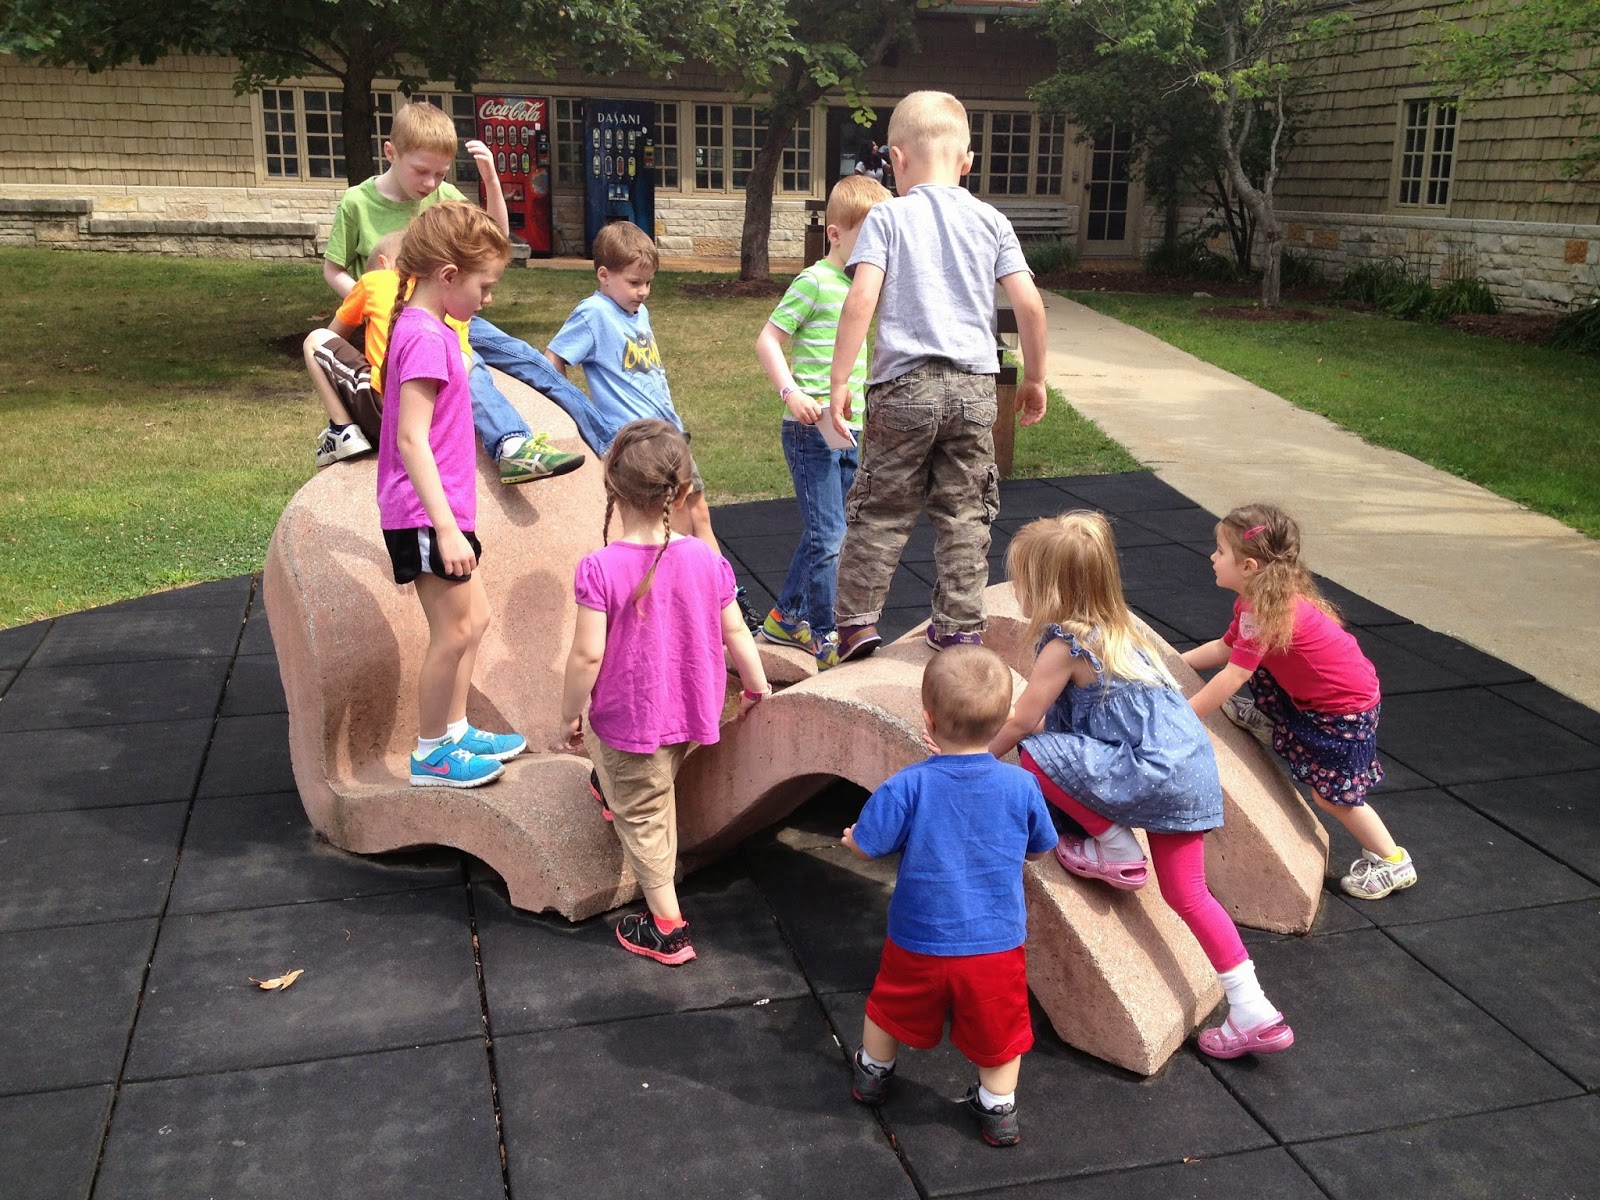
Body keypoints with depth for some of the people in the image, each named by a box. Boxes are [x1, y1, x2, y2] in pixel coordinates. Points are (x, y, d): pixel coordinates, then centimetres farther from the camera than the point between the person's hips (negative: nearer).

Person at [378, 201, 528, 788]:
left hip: (437, 509, 10)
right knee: (454, 631, -1)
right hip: (427, 513, -10)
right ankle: (431, 754, 12)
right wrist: (447, 527, -26)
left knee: (475, 617, 17)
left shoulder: (421, 327, 12)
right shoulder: (426, 337, -19)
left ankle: (455, 731, 29)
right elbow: (412, 439, -24)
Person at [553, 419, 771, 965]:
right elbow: (734, 632, -1)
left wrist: (568, 717, -6)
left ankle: (666, 928, 20)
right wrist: (757, 686, 16)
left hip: (630, 717, -3)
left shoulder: (600, 568, -22)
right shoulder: (705, 559, -10)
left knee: (643, 818, 12)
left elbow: (588, 655, -20)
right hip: (693, 712, 3)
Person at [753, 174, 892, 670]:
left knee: (824, 532, 16)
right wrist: (791, 392, -24)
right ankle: (825, 638, 4)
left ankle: (786, 618, 31)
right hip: (813, 429, -8)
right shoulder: (815, 282, -11)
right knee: (828, 535, -7)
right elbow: (767, 341, -12)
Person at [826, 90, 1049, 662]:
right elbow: (1029, 304, 2)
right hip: (974, 386, 3)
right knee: (964, 513, 11)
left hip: (904, 385, -2)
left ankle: (858, 620, 12)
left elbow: (861, 300, -12)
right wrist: (1035, 379, 13)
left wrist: (838, 380, -8)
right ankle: (960, 627, 16)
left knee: (881, 510, 8)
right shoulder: (991, 221, 7)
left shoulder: (887, 218, -1)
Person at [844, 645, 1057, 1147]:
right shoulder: (1021, 786, -14)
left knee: (891, 1009, 27)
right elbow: (1039, 849, 2)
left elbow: (866, 845, -13)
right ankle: (999, 1112, 33)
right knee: (998, 1030, 20)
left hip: (918, 941, 0)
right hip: (997, 944, 0)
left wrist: (851, 837, 10)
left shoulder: (909, 786, -22)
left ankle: (873, 1074, 48)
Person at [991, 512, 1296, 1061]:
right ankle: (1254, 1015, 16)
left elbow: (1020, 723, -4)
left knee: (1036, 755, -13)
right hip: (1190, 767, 10)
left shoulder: (1065, 645, -12)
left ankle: (1117, 851, 4)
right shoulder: (1114, 626, 16)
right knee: (1187, 893, 14)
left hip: (1152, 771, -10)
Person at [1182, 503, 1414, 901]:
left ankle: (1393, 862, 17)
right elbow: (1224, 648, 10)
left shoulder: (1264, 611, -30)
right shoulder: (1256, 599, 0)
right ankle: (1269, 724, 24)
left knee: (1331, 796, 2)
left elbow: (1233, 677, -31)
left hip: (1347, 710, -9)